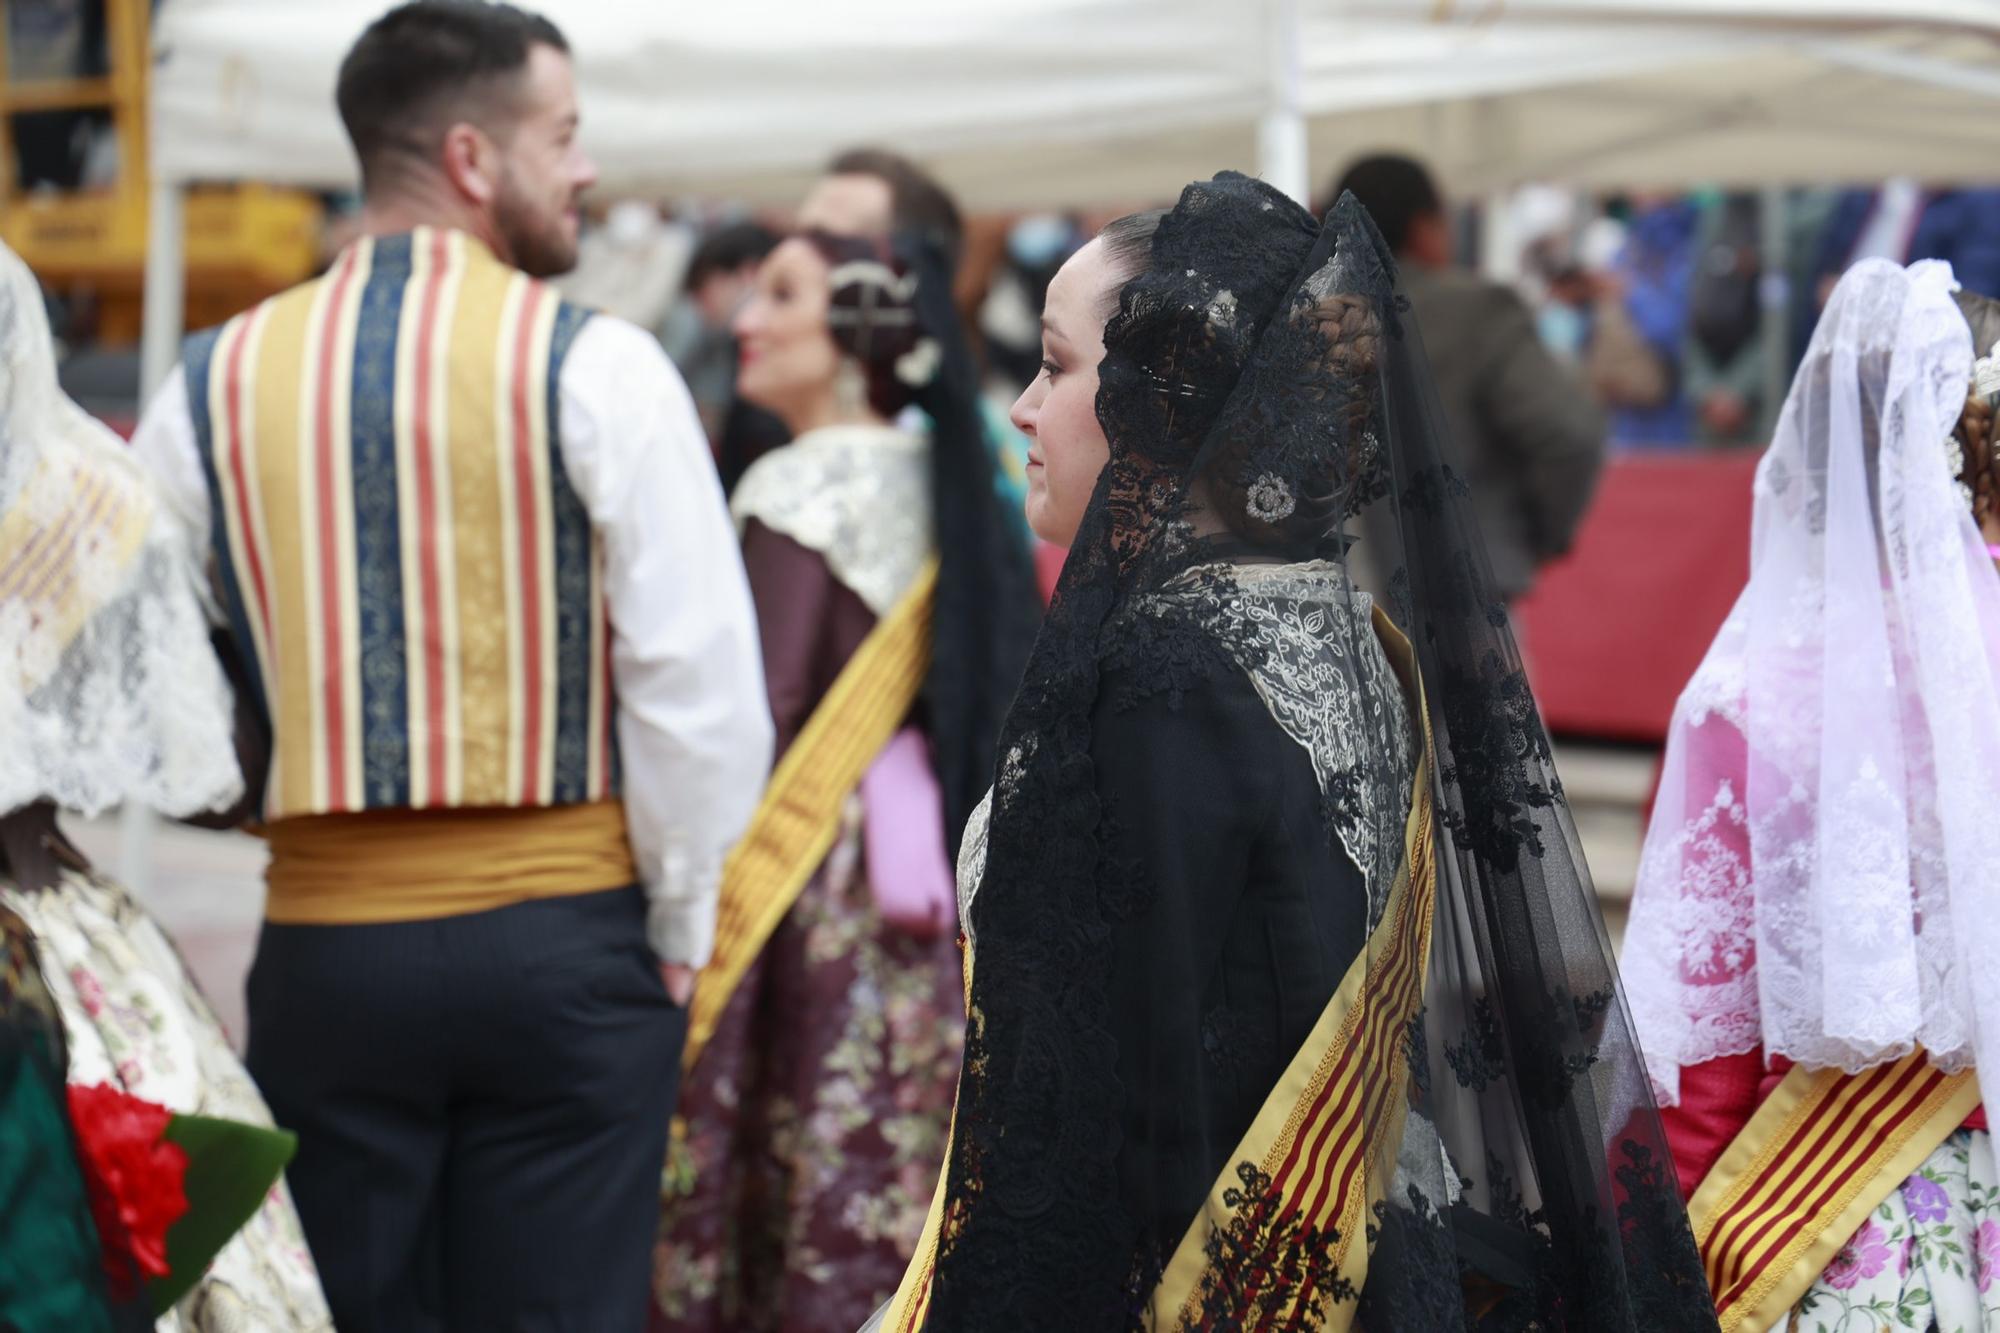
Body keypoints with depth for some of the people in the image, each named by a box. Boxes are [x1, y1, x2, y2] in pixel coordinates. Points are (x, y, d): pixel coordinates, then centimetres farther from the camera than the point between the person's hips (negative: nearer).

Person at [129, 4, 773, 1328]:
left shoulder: (214, 383, 4)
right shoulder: (594, 366, -6)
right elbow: (702, 675, -10)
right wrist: (679, 931, 1)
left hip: (322, 951, 3)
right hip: (560, 943, -3)